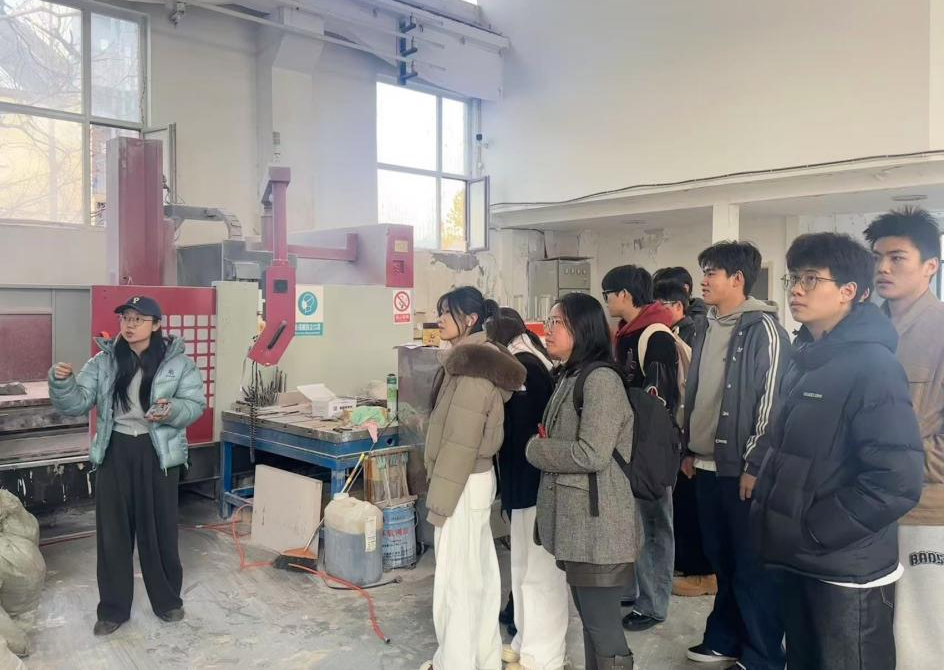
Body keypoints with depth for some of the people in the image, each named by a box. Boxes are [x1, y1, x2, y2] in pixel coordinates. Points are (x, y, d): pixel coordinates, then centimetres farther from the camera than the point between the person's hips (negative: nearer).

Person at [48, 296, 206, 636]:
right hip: (114, 452, 2)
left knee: (160, 529, 7)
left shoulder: (178, 362, -4)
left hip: (158, 453, -2)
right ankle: (113, 608, 24)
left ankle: (167, 600, 26)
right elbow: (78, 403, -1)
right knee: (112, 532, 9)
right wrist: (61, 382, -20)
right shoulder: (103, 361, 3)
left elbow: (195, 404, -4)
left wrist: (172, 410, -24)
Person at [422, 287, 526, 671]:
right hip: (475, 478, 10)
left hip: (463, 483, -10)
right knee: (478, 572, 18)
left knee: (455, 577, 3)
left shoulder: (470, 366, -20)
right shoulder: (476, 360, 10)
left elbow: (461, 440, -22)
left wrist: (440, 498, -18)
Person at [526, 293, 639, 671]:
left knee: (603, 627, 1)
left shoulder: (600, 379, -16)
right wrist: (543, 445, 0)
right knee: (591, 621, 19)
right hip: (574, 521, 9)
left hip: (596, 525, -9)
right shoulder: (568, 377, 13)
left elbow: (591, 454, -24)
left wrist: (535, 449, -10)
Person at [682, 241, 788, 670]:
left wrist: (756, 466, -15)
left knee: (752, 566, 3)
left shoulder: (763, 329, -11)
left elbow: (772, 400, -15)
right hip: (707, 465, 8)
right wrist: (689, 449, 16)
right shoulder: (708, 329, 12)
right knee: (721, 559, 17)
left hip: (742, 468, -7)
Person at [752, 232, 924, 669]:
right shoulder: (806, 359, 9)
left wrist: (815, 531, -18)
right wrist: (770, 514, 7)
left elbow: (898, 480, -25)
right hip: (801, 562, 8)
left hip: (848, 572, -8)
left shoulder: (873, 365, -17)